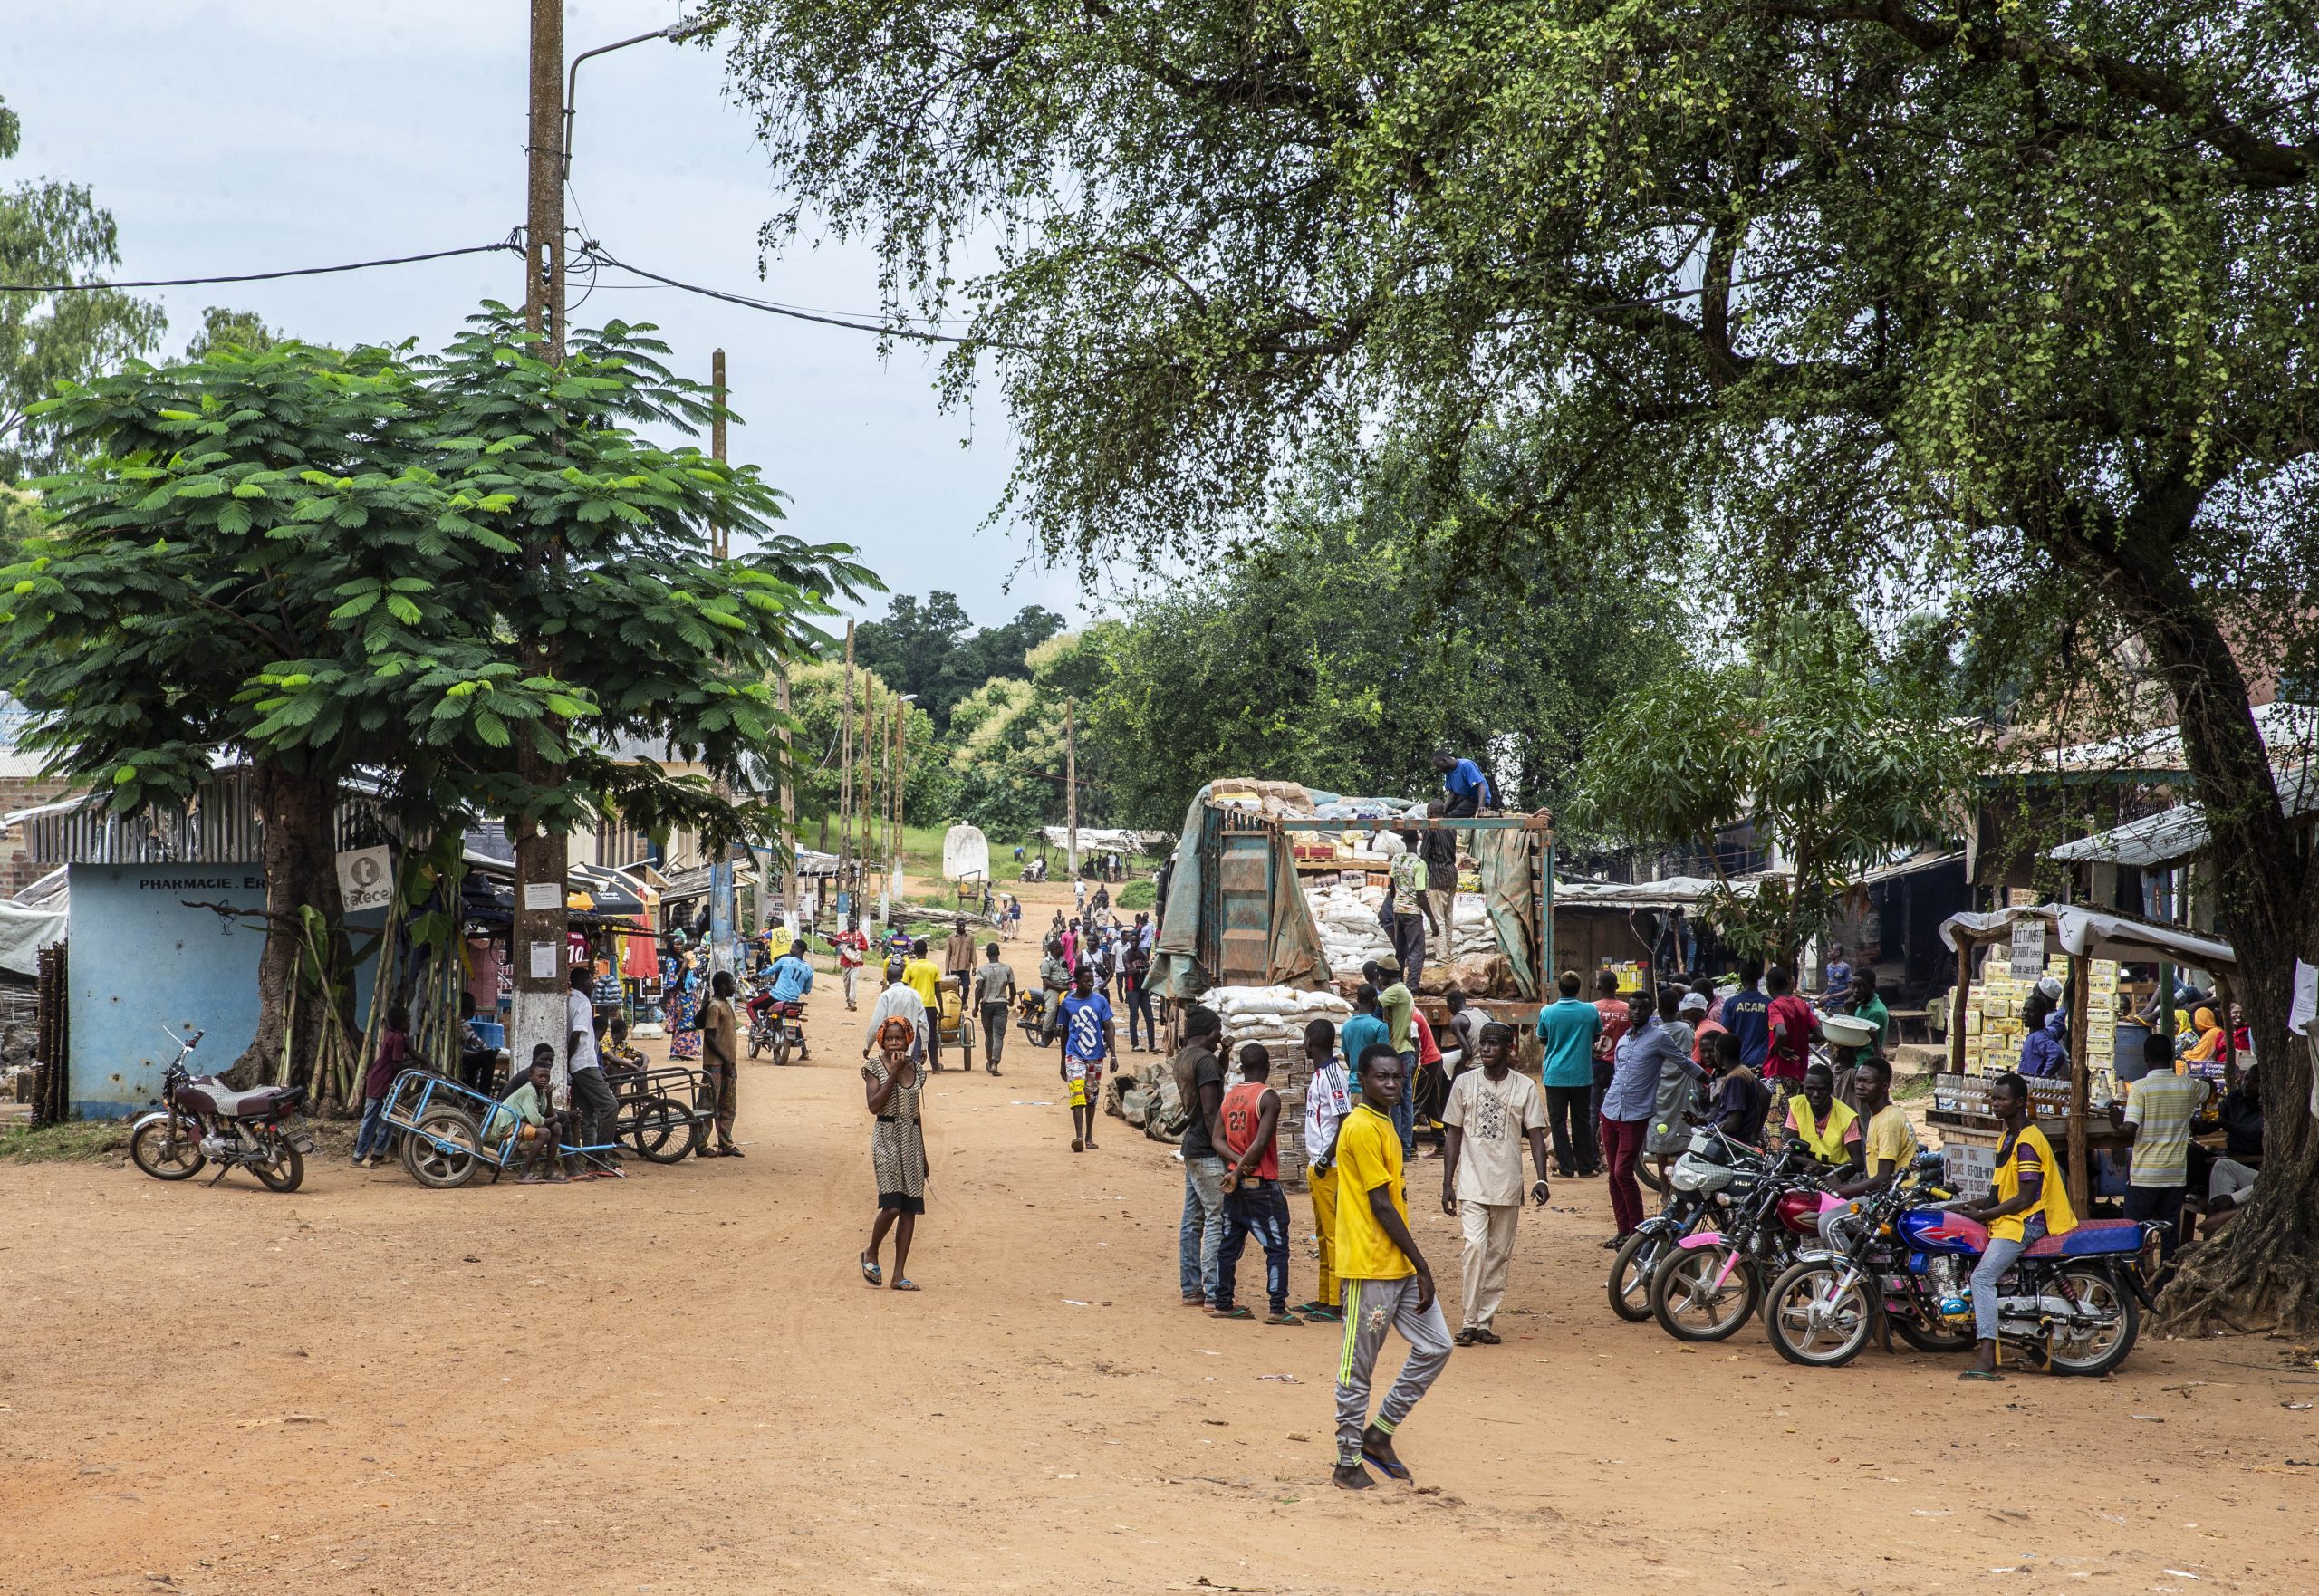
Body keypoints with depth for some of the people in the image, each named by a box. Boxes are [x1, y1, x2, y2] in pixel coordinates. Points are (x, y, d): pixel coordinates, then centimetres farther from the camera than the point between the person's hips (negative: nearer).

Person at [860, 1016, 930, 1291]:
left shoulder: (914, 1068, 10)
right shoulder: (874, 1067, -4)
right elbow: (874, 1105, -16)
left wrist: (923, 1154, 17)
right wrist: (894, 1072, -17)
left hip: (912, 1137, 5)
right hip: (887, 1137, -5)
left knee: (910, 1209, 1)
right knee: (892, 1206, -15)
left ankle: (899, 1274, 5)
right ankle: (871, 1253, 12)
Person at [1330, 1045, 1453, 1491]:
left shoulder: (1384, 1123, 15)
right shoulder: (1362, 1128, -15)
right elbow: (1381, 1205, -17)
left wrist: (1415, 1264, 18)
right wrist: (1422, 1265, -14)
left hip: (1400, 1266, 9)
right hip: (1371, 1268, -9)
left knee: (1435, 1346, 10)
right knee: (1358, 1367, -1)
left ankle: (1378, 1434, 19)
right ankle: (1348, 1462, 9)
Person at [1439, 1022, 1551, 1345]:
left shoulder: (1525, 1087, 2)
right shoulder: (1464, 1083, 3)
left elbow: (1536, 1133, 0)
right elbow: (1453, 1133, 6)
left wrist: (1541, 1179, -13)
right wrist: (1447, 1183, 2)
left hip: (1508, 1185, 1)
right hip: (1471, 1183, -1)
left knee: (1500, 1254, 5)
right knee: (1475, 1247, -14)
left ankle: (1485, 1322, 13)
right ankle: (1468, 1323, -10)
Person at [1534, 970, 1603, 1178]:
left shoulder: (1547, 1012, -7)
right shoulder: (1591, 1011, -5)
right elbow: (1597, 1036, 11)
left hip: (1555, 1075, -1)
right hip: (1581, 1075, 1)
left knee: (1558, 1122, 5)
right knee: (1582, 1121, 10)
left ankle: (1566, 1167, 3)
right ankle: (1586, 1166, 12)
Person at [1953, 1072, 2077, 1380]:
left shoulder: (2027, 1142, -15)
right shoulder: (2007, 1138, 17)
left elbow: (2025, 1198, -19)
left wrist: (1982, 1214, -13)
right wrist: (1974, 1206, 8)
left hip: (2026, 1221, -11)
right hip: (2008, 1218, 11)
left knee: (1982, 1276, -24)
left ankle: (1987, 1360, -32)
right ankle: (1981, 1336, 17)